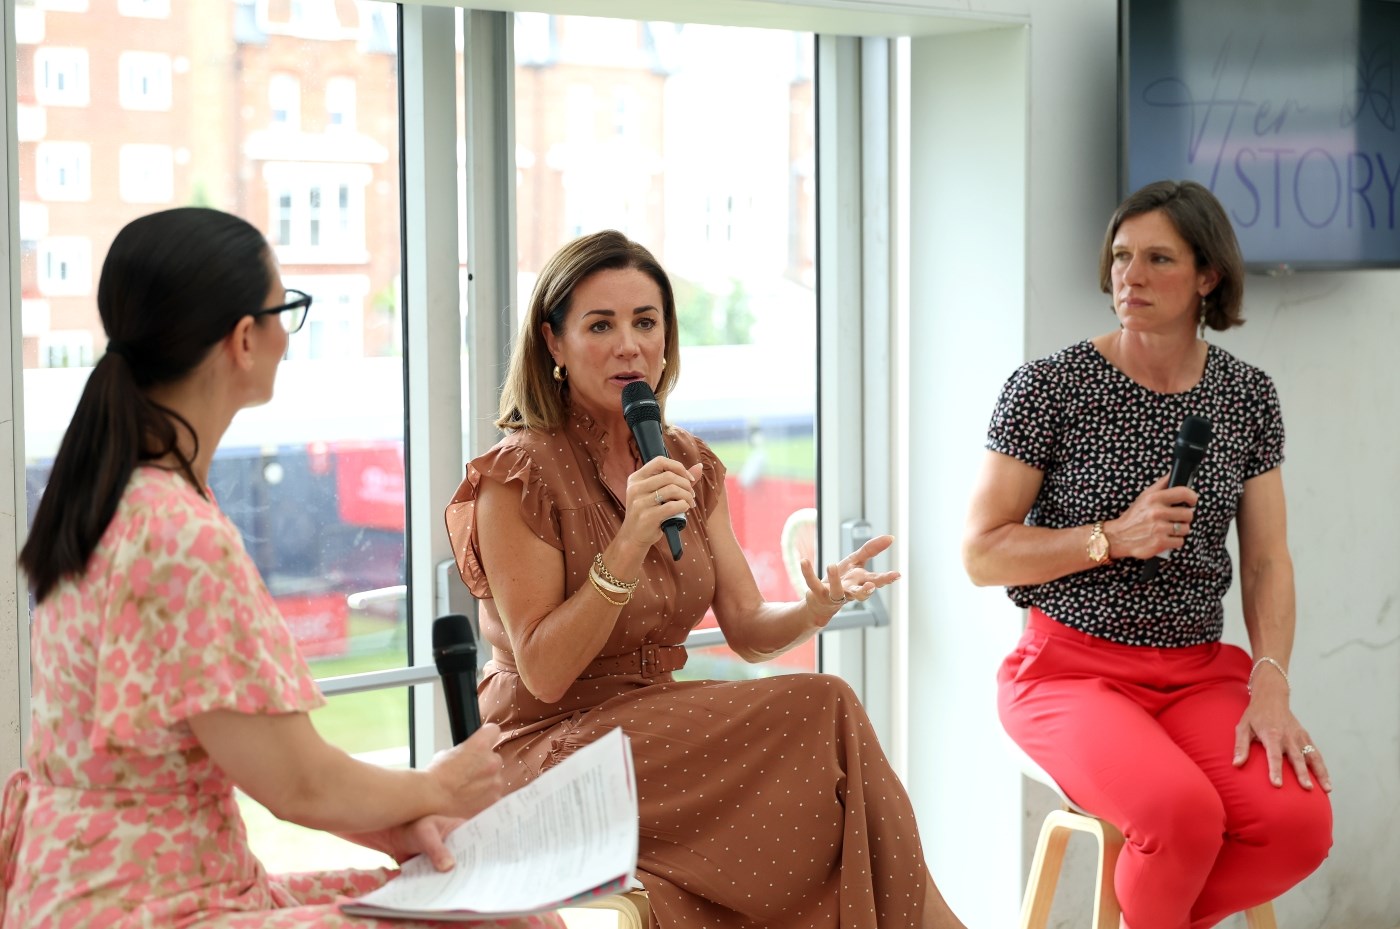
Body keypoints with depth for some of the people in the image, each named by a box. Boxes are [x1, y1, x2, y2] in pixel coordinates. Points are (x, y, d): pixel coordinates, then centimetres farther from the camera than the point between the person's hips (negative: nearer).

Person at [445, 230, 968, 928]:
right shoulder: (520, 473, -11)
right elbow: (543, 674, -15)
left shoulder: (687, 464, 9)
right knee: (822, 711, -22)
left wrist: (816, 608, -18)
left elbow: (748, 631, 5)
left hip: (659, 730, 6)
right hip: (552, 748, -6)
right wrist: (631, 544, -25)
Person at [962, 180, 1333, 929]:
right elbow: (981, 554, -5)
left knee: (1301, 823, -24)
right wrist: (1115, 538, -17)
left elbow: (1267, 561, 6)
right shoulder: (1048, 387, -5)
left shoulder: (1247, 395, 7)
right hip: (1071, 670, -4)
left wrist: (1270, 687, -9)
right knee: (1184, 814, -32)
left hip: (1199, 673, 4)